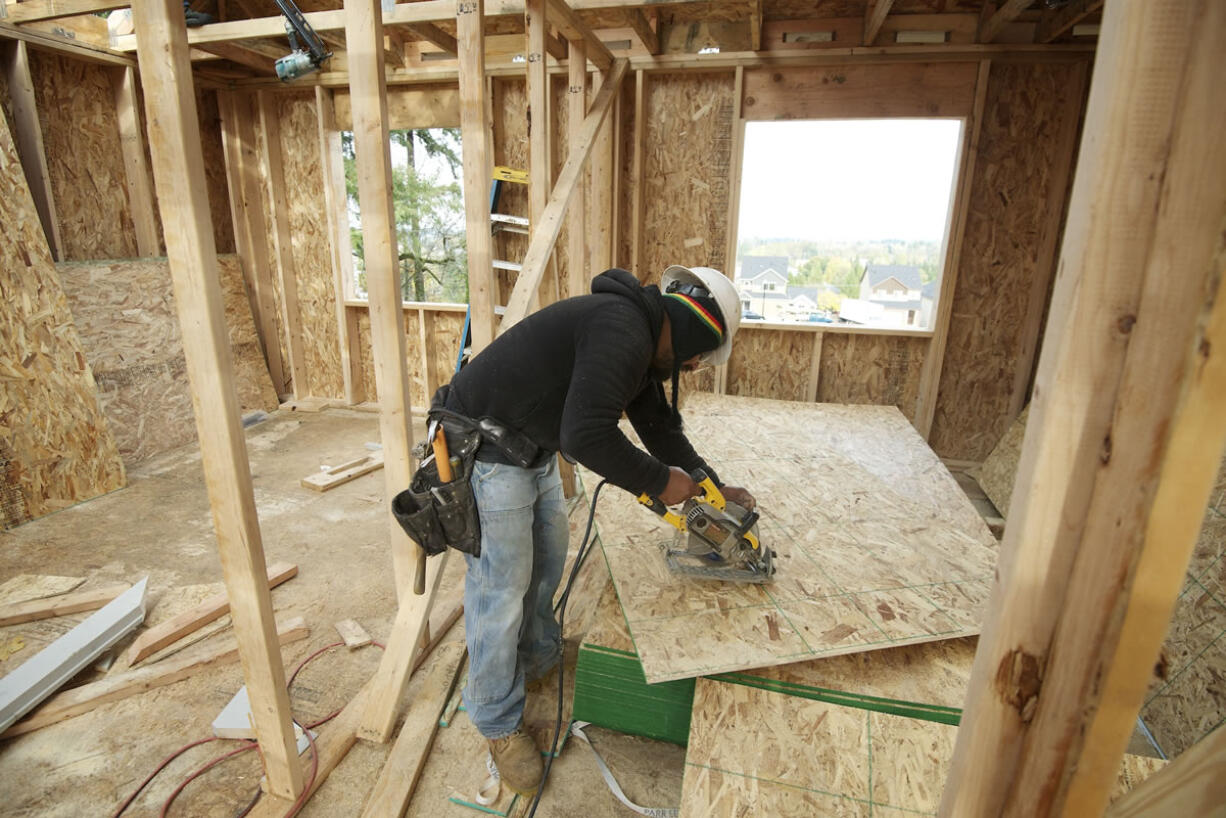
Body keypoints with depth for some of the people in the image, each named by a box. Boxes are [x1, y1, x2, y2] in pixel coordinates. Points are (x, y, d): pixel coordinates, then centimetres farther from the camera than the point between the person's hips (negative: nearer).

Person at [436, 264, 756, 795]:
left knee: (549, 551, 23)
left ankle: (538, 656, 47)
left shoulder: (639, 339, 8)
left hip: (532, 449, 11)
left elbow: (659, 425, 15)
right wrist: (660, 481, -21)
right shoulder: (621, 331, -27)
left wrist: (713, 487, 13)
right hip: (482, 451, -11)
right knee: (501, 588, 1)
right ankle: (499, 723, 23)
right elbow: (587, 436, -35)